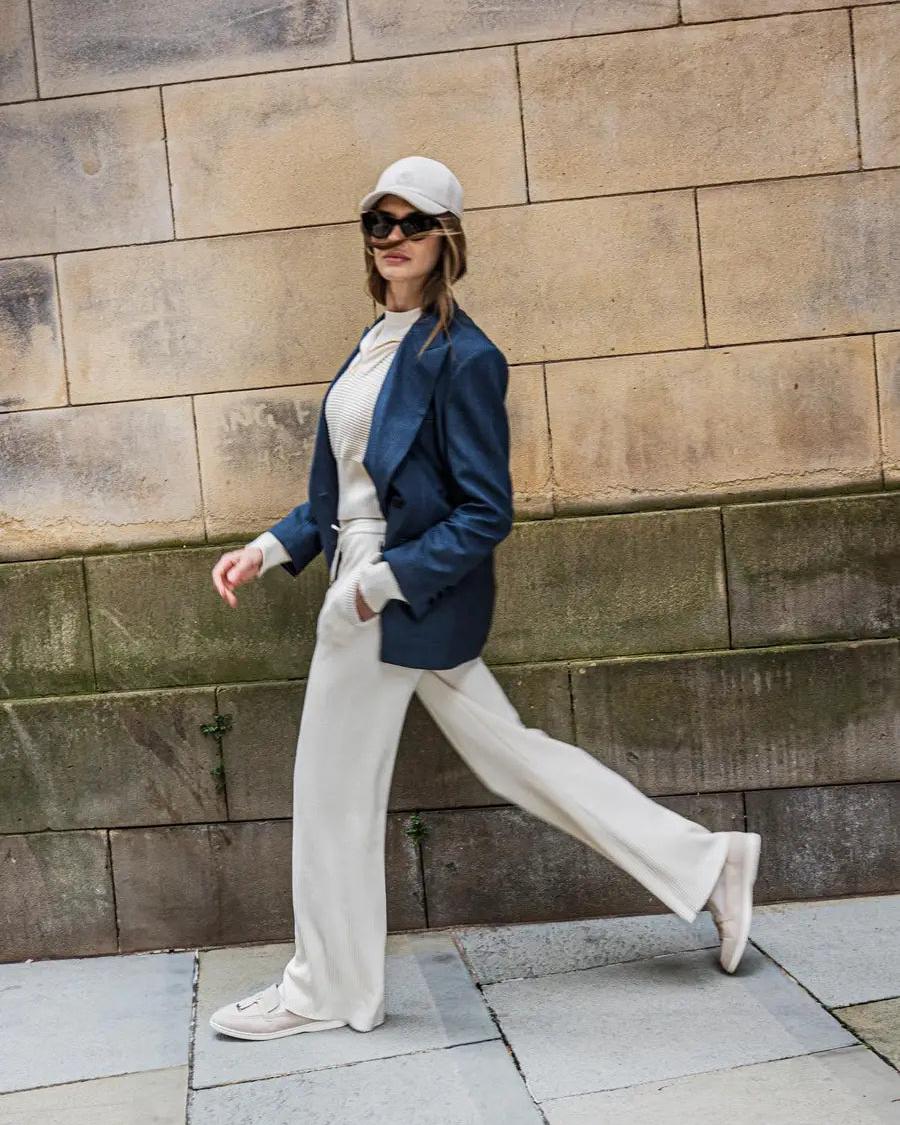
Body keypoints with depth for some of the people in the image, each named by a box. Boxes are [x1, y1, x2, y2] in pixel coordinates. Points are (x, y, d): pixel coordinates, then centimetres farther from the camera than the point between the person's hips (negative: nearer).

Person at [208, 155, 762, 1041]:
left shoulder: (461, 357, -15)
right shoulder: (376, 343, 12)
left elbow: (486, 515, -17)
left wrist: (374, 585, -21)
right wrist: (270, 549, 8)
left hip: (407, 600, -9)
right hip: (368, 585, 9)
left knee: (334, 791, 5)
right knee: (512, 755, 14)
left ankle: (326, 990, 26)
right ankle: (706, 865, 23)